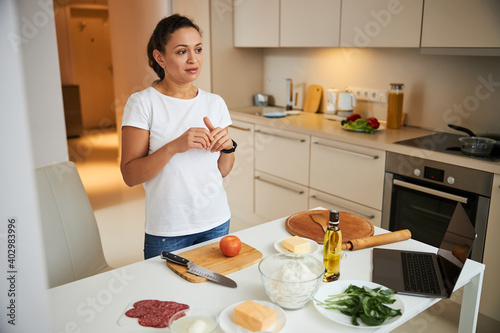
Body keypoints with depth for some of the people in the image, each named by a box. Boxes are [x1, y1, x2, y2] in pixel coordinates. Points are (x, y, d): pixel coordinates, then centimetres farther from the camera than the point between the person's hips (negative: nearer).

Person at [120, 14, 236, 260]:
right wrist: (174, 146, -27)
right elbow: (130, 175, -15)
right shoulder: (142, 103, -10)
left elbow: (222, 171, 8)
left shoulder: (215, 103, 2)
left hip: (216, 222, 4)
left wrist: (227, 146, -12)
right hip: (167, 232, -4)